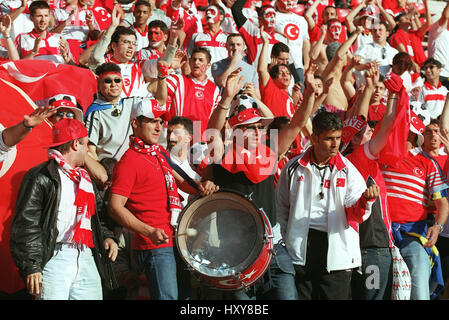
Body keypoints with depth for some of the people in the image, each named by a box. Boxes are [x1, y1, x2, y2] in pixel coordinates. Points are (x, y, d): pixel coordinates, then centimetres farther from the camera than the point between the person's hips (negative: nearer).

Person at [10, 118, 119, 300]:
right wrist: (31, 267, -15)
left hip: (86, 260, 7)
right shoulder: (41, 177, -2)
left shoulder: (85, 179, 24)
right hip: (54, 258, -7)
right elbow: (25, 225, -8)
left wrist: (106, 237, 12)